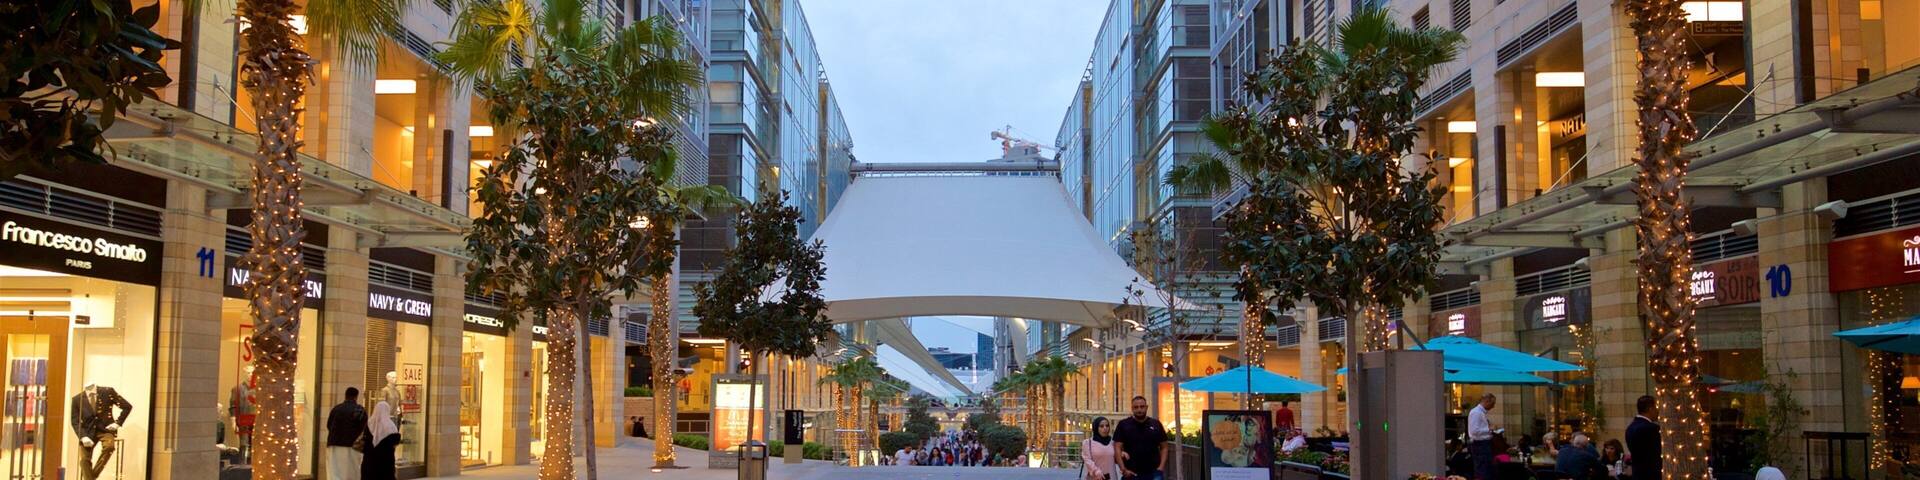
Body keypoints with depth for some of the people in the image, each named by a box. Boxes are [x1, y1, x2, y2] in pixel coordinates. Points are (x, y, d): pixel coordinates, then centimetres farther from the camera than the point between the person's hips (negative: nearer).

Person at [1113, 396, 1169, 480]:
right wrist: (1123, 469, -11)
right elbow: (1118, 448, -2)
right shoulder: (1123, 425, 2)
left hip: (1153, 473, 1)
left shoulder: (1156, 425, 8)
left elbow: (1163, 447, 12)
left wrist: (1161, 466, -2)